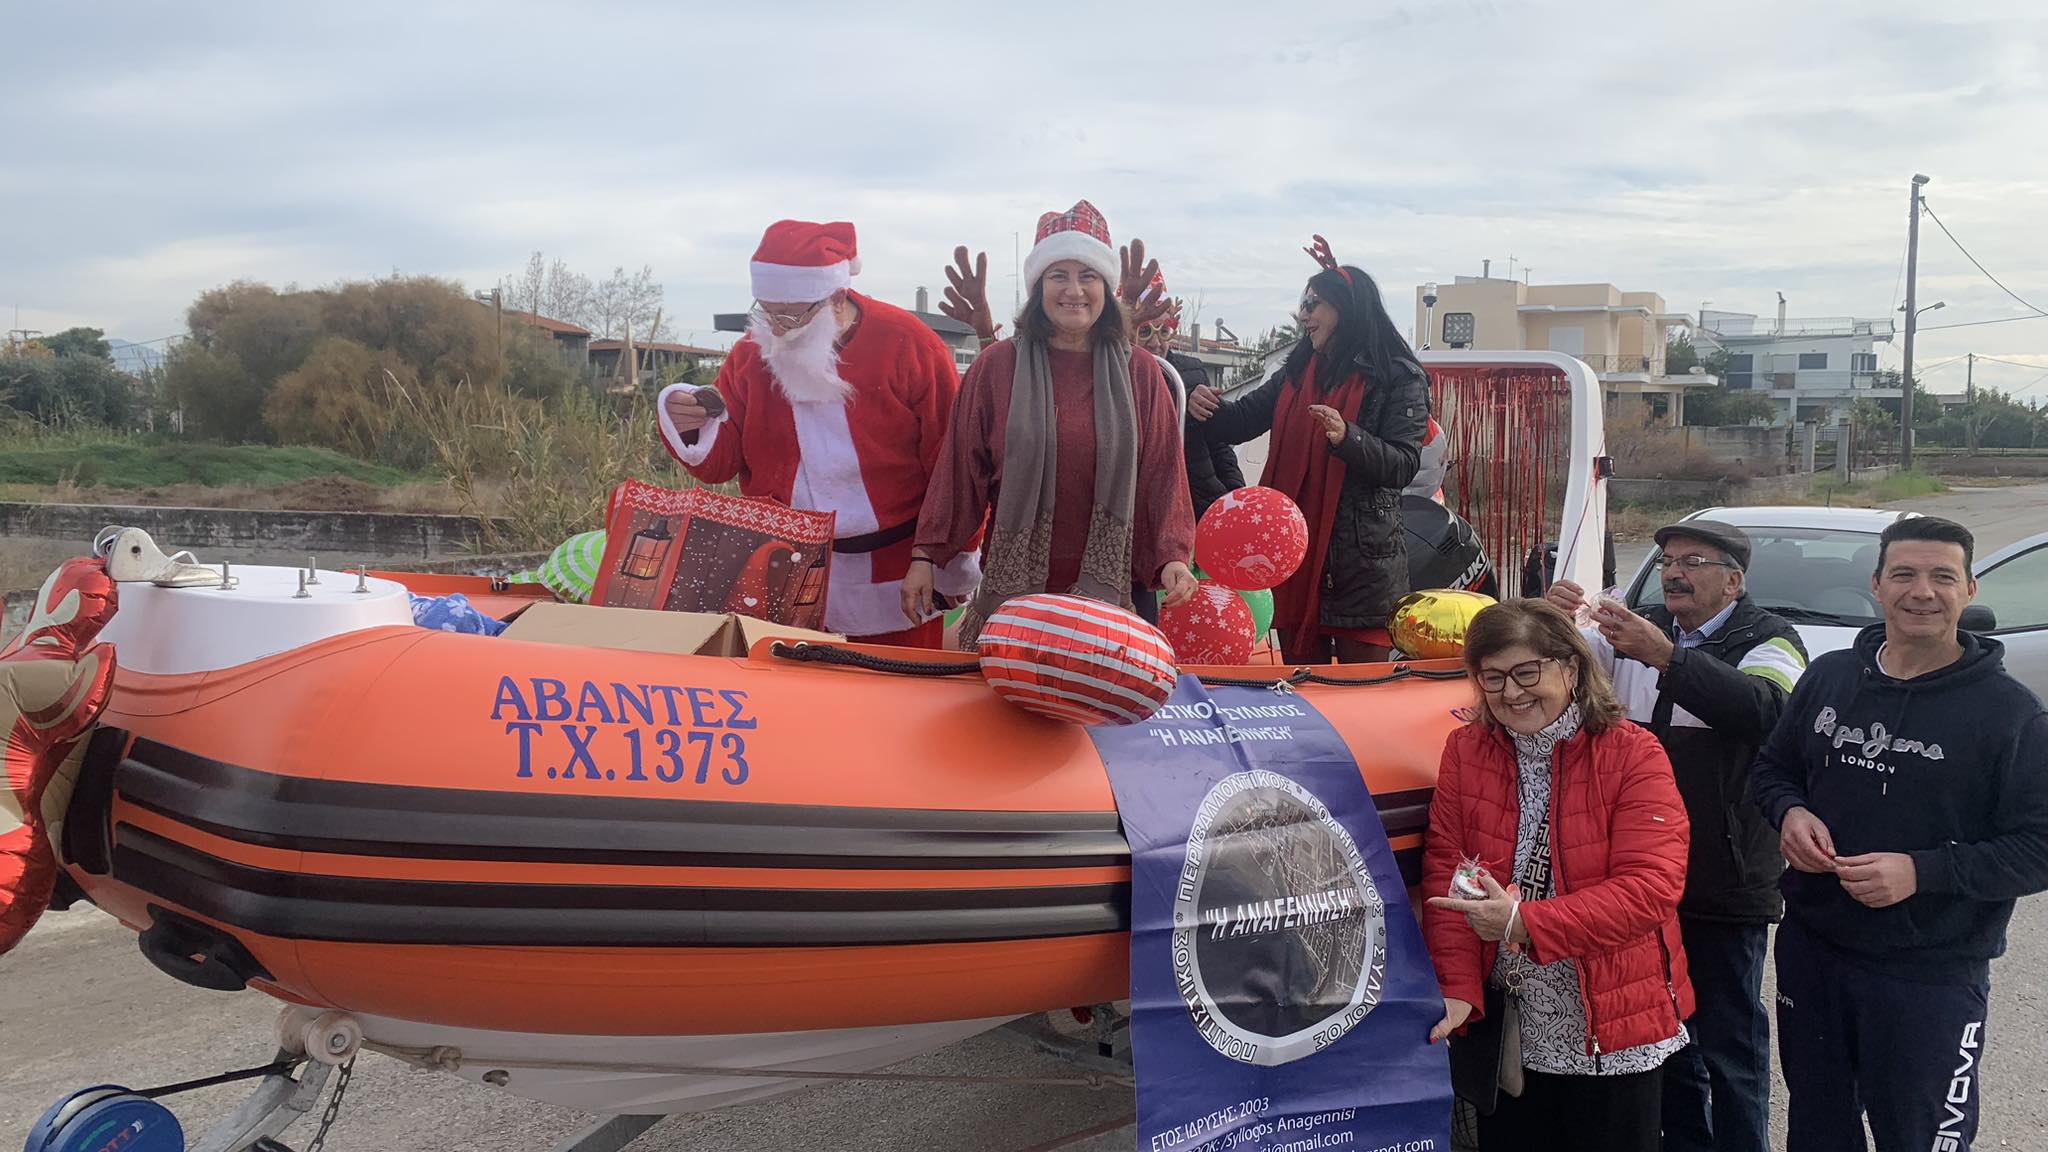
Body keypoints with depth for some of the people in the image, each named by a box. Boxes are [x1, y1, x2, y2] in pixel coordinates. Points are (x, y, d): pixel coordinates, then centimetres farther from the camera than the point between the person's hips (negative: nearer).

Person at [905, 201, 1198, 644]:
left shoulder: (1139, 373, 4)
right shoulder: (998, 366, 1)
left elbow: (1163, 475, 4)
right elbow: (959, 470, 2)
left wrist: (1171, 555, -8)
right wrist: (928, 556, 0)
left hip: (1107, 587, 1)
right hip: (1012, 586, 0)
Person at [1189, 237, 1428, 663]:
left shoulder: (1398, 378, -4)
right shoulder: (1298, 371, 15)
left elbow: (1404, 465, -13)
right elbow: (1244, 419, 12)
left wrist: (1347, 436, -29)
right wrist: (1208, 409, -10)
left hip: (1362, 561, -6)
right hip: (1294, 549, 6)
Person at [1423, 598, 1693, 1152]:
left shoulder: (1633, 754, -11)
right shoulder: (1466, 751, 0)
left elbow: (1650, 887, -20)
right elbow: (1445, 872, -5)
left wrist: (1525, 923, -28)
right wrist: (1457, 987, -16)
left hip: (1612, 1029, -3)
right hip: (1504, 1030, 3)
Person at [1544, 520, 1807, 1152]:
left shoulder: (1768, 642, -6)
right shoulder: (1638, 629, 10)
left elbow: (1762, 705, -27)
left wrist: (1666, 657, -40)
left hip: (1724, 885, -5)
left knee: (1728, 1044, 4)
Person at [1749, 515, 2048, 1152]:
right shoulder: (1829, 676, 3)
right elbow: (1771, 768, 14)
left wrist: (1922, 871, -25)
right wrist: (1789, 811, -9)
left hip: (1932, 978, -4)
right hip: (1811, 950, 4)